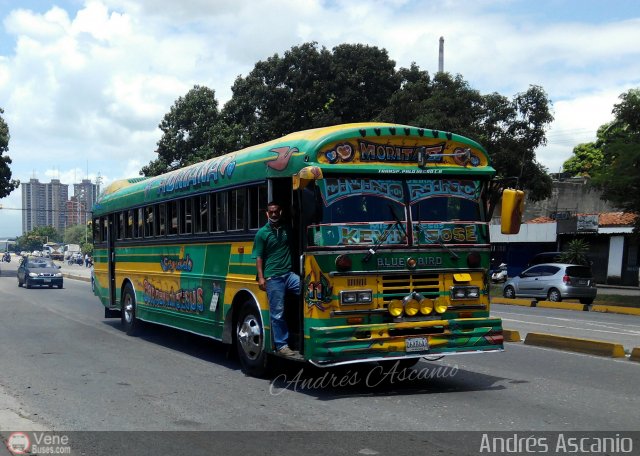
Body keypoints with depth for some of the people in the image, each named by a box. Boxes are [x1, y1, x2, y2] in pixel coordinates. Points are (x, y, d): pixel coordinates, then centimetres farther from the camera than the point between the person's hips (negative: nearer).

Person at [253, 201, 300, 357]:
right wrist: (261, 277, -7)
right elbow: (259, 257, 1)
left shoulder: (287, 230, 12)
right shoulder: (262, 233, 3)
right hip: (272, 277, -3)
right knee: (277, 313, -1)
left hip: (289, 274, 3)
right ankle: (281, 346, 8)